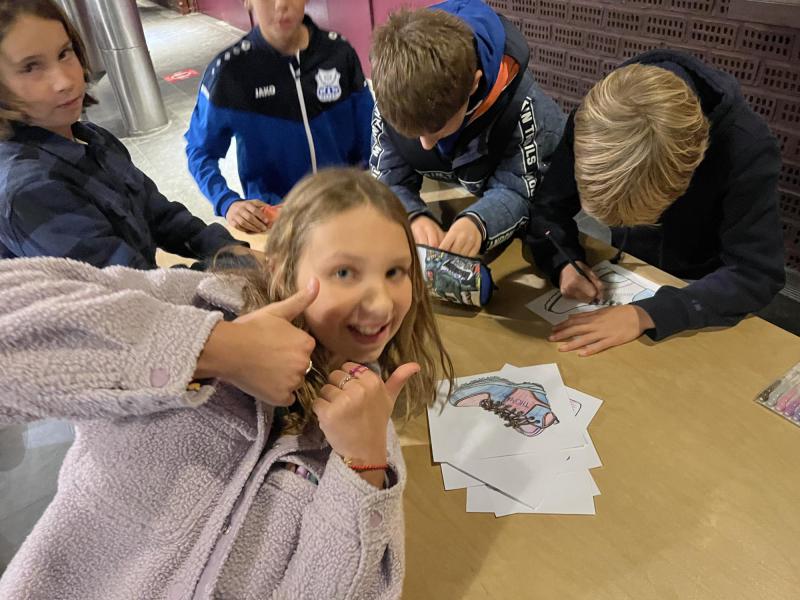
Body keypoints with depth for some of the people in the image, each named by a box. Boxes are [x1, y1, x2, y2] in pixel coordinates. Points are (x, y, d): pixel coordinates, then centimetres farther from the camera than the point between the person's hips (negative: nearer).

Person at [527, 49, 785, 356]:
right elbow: (549, 208, -12)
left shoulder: (745, 146, -30)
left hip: (703, 295, -1)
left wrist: (644, 314, -41)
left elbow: (756, 274, -30)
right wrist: (564, 261, -31)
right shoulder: (596, 122, -23)